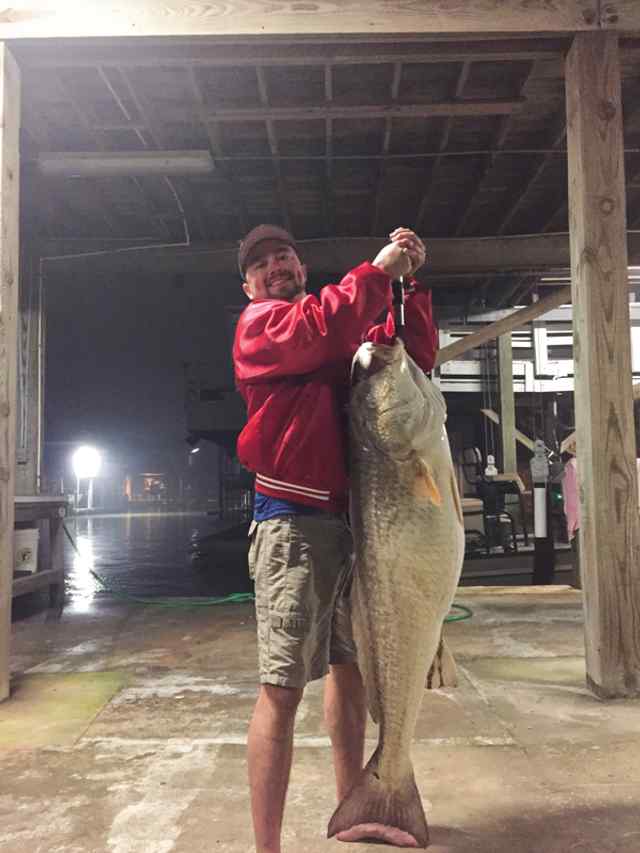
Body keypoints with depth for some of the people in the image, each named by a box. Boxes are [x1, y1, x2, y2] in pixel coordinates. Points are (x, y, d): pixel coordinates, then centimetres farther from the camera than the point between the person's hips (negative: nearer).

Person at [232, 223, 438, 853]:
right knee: (283, 687, -7)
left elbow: (415, 356, 14)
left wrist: (409, 280, 6)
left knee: (350, 666, 18)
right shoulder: (259, 322, 0)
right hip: (293, 521, -8)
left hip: (350, 518, 8)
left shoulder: (349, 334, 20)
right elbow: (321, 330, -20)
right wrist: (379, 269, -11)